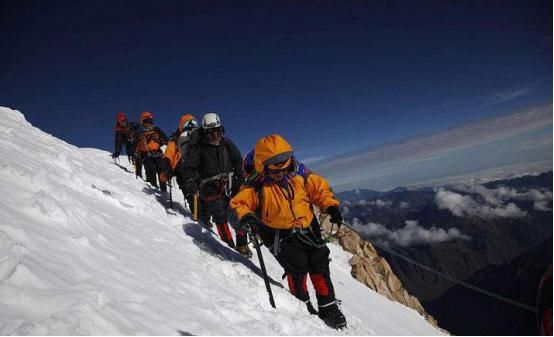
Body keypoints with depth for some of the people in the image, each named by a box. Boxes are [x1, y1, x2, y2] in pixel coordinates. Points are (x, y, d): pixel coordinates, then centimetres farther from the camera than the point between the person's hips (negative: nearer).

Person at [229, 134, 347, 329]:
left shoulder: (300, 177, -6)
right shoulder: (257, 186, -13)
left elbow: (320, 188, 2)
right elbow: (239, 202, -11)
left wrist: (331, 206, -12)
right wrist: (246, 216, -31)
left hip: (307, 229, 4)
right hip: (280, 235, -3)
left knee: (320, 265, 7)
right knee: (297, 266, -13)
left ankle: (328, 308, 25)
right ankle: (303, 306, 14)